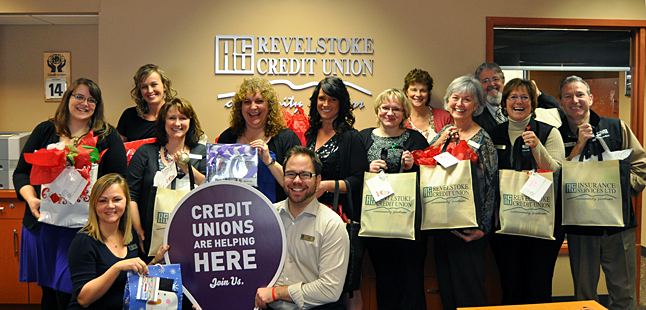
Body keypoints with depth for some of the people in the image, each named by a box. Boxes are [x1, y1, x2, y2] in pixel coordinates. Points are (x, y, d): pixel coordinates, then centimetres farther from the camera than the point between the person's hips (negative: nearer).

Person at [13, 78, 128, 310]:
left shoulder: (107, 136, 5)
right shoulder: (45, 131, 11)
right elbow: (21, 173, 11)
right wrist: (31, 198, -7)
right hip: (43, 222, 3)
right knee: (48, 291, 12)